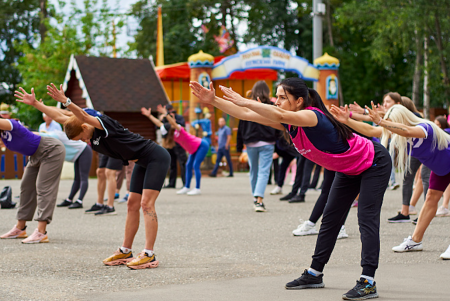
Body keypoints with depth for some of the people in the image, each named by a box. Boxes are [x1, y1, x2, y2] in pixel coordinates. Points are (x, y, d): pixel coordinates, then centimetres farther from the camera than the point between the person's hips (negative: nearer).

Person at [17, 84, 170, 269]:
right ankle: (125, 251, 16)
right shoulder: (91, 135, 2)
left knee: (146, 203, -15)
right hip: (141, 163, 10)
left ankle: (149, 254, -16)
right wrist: (35, 103, 3)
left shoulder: (104, 124, -22)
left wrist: (65, 101, -55)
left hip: (156, 157, -10)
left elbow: (84, 117, -44)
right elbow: (59, 117, 6)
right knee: (132, 204, 10)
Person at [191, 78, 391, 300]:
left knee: (367, 219, -16)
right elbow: (246, 114, -12)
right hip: (347, 170, 10)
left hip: (374, 163, -9)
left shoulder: (312, 116, -33)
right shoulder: (289, 122, -9)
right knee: (330, 219, 13)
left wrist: (244, 101, -56)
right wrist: (213, 100, -19)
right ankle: (315, 274, 22)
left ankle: (368, 282, -18)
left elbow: (281, 116, -53)